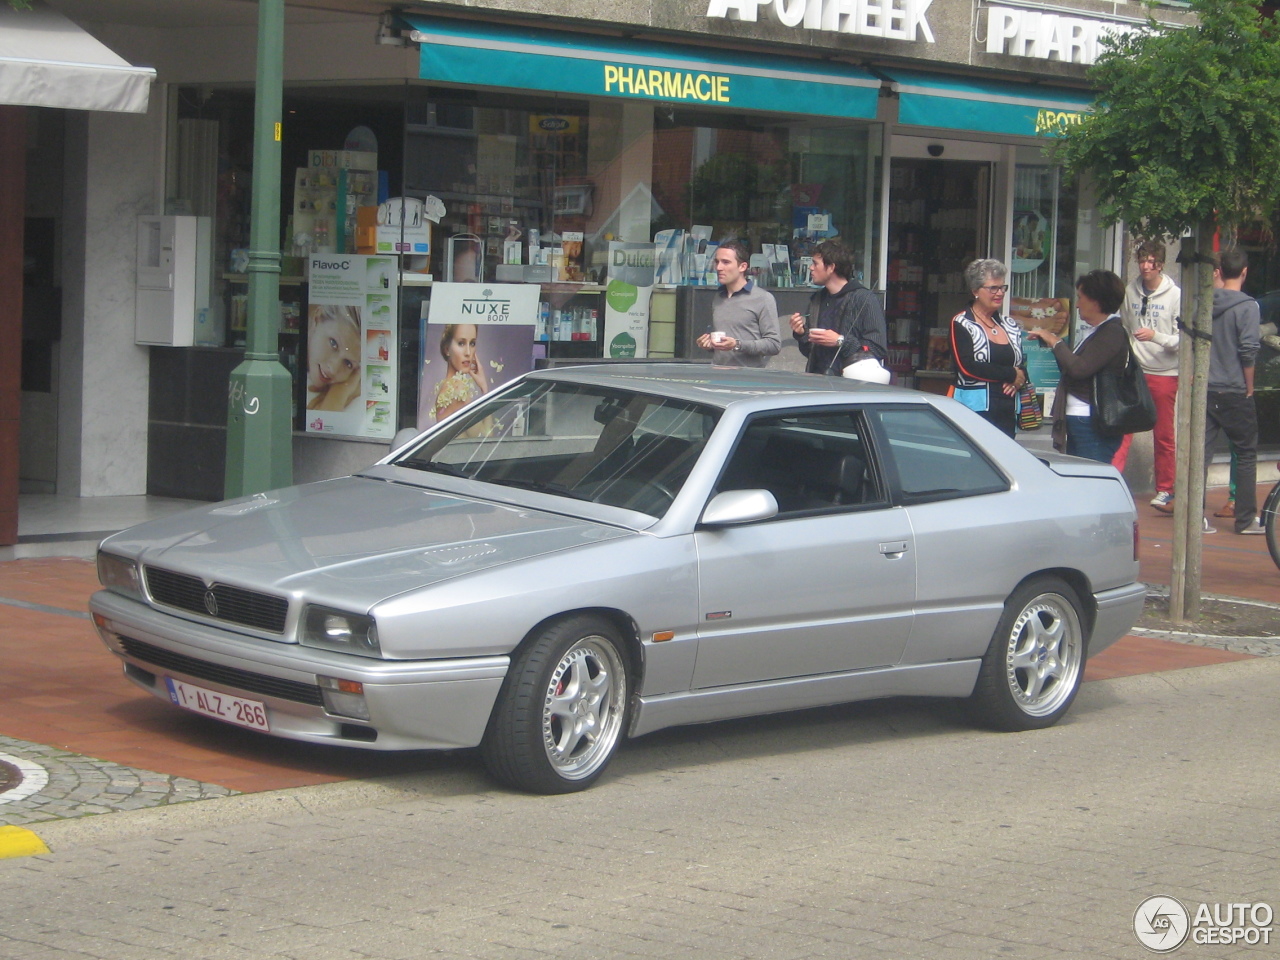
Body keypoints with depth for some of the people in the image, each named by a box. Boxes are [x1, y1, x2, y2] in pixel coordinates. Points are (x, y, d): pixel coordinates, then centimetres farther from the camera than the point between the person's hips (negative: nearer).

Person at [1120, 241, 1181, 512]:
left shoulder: (1175, 296, -8)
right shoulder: (1131, 291, 4)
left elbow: (1182, 339, -10)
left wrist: (1155, 336, -25)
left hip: (1164, 373, -3)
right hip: (1133, 370, 3)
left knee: (1164, 435, 6)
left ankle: (1165, 490, 15)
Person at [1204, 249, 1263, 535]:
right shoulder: (1247, 306, -11)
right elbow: (1248, 352, -14)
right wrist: (1249, 388, -3)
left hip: (1205, 391, 4)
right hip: (1235, 393, -4)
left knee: (1201, 452, 5)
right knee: (1246, 454, 8)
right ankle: (1246, 519, 10)